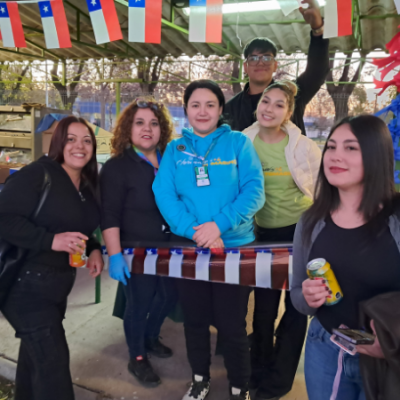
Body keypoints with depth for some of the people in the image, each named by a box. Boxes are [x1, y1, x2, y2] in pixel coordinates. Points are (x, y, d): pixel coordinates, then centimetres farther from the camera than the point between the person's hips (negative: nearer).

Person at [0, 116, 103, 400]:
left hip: (58, 281, 8)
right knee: (52, 358, -9)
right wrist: (51, 240, -31)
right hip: (24, 282, -8)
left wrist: (95, 249, -1)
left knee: (36, 351, 25)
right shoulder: (37, 174, -17)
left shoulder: (88, 187, 8)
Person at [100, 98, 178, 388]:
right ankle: (137, 359, 31)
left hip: (167, 246, 6)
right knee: (139, 303, 6)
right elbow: (110, 216, -15)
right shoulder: (116, 167, -12)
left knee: (170, 294, 18)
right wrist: (115, 255, -21)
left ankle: (150, 338, 45)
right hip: (135, 250, -6)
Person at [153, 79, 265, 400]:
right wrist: (194, 230, -19)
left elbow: (254, 191, -10)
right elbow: (164, 194, -5)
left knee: (231, 324, 6)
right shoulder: (175, 149, 6)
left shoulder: (238, 143, 0)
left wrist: (219, 225, -23)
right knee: (195, 319, 16)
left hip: (234, 246, -2)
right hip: (189, 247, 3)